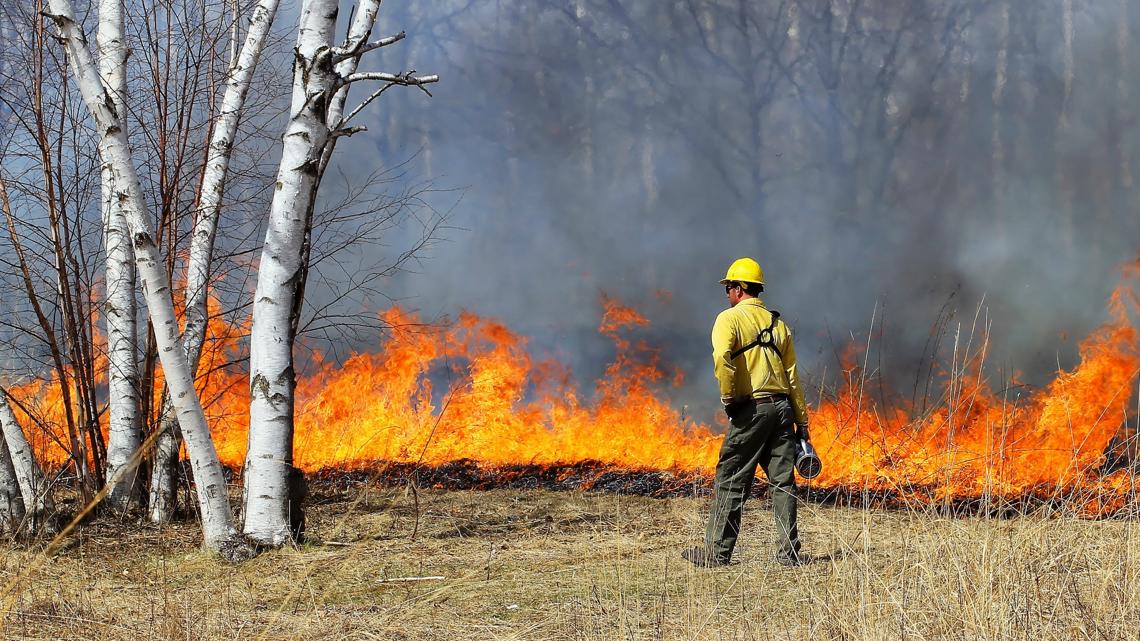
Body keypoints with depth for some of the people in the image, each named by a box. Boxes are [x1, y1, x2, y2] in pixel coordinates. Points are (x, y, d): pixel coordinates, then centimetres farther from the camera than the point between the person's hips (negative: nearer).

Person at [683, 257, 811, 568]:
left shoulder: (730, 318, -2)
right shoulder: (777, 322, 16)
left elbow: (722, 358, -22)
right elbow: (792, 373, 15)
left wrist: (728, 398, -12)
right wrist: (801, 420, 17)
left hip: (751, 409, -5)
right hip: (782, 407, 6)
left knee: (730, 481, 1)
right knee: (783, 481, 7)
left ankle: (718, 551, 4)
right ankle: (789, 551, 5)